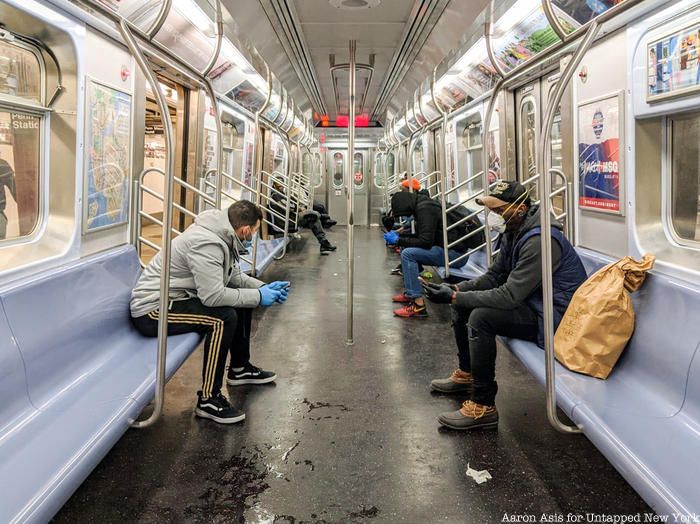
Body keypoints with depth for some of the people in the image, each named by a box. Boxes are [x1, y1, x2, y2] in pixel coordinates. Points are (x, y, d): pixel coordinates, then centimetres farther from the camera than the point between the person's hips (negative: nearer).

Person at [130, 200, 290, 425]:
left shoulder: (223, 236, 3)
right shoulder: (205, 243, -27)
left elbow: (233, 275, 16)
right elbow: (213, 296, -31)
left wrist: (263, 287, 3)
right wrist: (258, 296, -21)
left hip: (176, 297, 10)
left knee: (243, 301, 11)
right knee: (223, 318, -28)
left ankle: (239, 367, 28)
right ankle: (208, 399, -17)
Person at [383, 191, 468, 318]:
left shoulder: (425, 209, -17)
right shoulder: (422, 205, 14)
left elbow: (426, 242, -22)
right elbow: (421, 236, 26)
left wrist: (398, 240, -14)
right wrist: (399, 235, 15)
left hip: (455, 253, -11)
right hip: (447, 247, 11)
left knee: (408, 254, -21)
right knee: (405, 247, 15)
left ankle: (418, 305, -21)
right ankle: (409, 293, 16)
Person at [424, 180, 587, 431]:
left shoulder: (539, 240, -28)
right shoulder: (514, 232, 4)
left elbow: (509, 296, -31)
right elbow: (493, 277, 9)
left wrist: (455, 297, -28)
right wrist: (456, 289, -8)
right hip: (529, 301, 10)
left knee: (481, 317, -29)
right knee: (462, 304, 8)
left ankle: (483, 407, -19)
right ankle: (466, 374, 25)